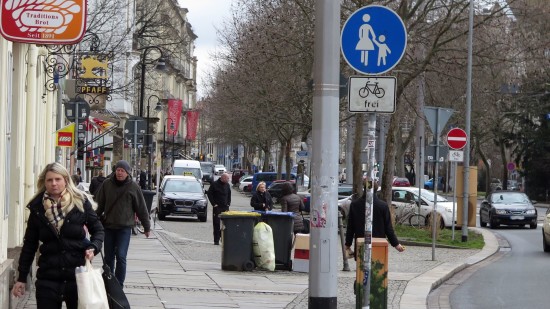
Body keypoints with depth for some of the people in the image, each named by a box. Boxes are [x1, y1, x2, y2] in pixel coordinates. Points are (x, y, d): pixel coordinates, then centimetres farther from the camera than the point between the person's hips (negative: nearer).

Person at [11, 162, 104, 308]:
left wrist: (93, 248, -12)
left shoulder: (80, 202, -1)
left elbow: (98, 230, 9)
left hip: (77, 274, 0)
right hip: (48, 278, 0)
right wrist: (21, 278, 7)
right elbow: (29, 245, 8)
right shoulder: (37, 208, 2)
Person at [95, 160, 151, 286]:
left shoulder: (133, 187, -2)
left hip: (125, 228, -3)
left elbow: (141, 208, 4)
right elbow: (99, 204, 8)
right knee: (108, 257, 10)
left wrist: (147, 227, 8)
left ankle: (119, 285, -6)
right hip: (108, 226, 3)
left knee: (121, 256, -11)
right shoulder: (107, 184, 2)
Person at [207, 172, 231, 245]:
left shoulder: (227, 185, 10)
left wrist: (228, 203, 8)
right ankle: (216, 240, -1)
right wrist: (214, 203, -7)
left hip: (225, 207, 4)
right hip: (217, 207, -4)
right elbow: (209, 193, -2)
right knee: (216, 224, -4)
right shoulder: (215, 184, -5)